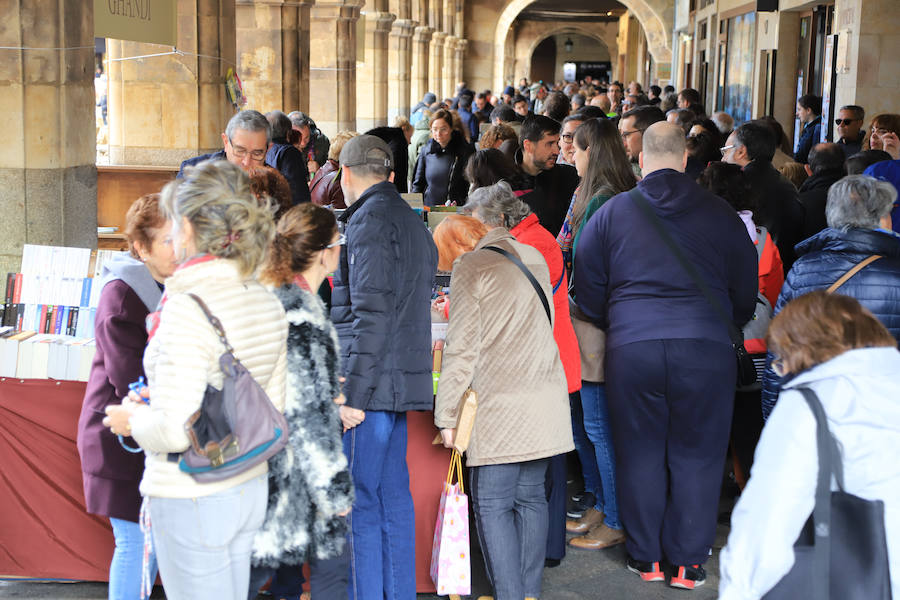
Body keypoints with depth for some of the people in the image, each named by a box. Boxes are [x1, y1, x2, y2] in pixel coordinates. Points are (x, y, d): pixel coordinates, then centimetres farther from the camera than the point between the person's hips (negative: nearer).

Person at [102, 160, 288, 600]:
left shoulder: (188, 308, -22)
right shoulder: (266, 302, 2)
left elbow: (177, 429, -26)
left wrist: (132, 420, -4)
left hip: (193, 501, -8)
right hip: (251, 488, 8)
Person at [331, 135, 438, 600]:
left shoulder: (369, 219, -11)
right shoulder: (412, 222, 18)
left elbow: (370, 313, -19)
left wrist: (354, 394, -18)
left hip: (370, 384, -9)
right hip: (404, 380, 9)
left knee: (360, 501, -3)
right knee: (394, 496, 14)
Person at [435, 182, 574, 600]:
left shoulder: (471, 266, -7)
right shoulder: (536, 260, 11)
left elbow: (462, 348, -10)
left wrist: (447, 414, -4)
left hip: (500, 405, -6)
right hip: (546, 398, 6)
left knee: (493, 504, 1)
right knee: (531, 495, 13)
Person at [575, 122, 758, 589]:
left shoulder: (610, 213, 7)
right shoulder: (720, 214, 7)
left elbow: (587, 293, 12)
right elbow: (746, 292, 14)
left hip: (631, 346, 0)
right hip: (707, 349, 0)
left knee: (639, 455, 11)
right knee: (697, 457, 8)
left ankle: (646, 558, 20)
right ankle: (687, 563, 15)